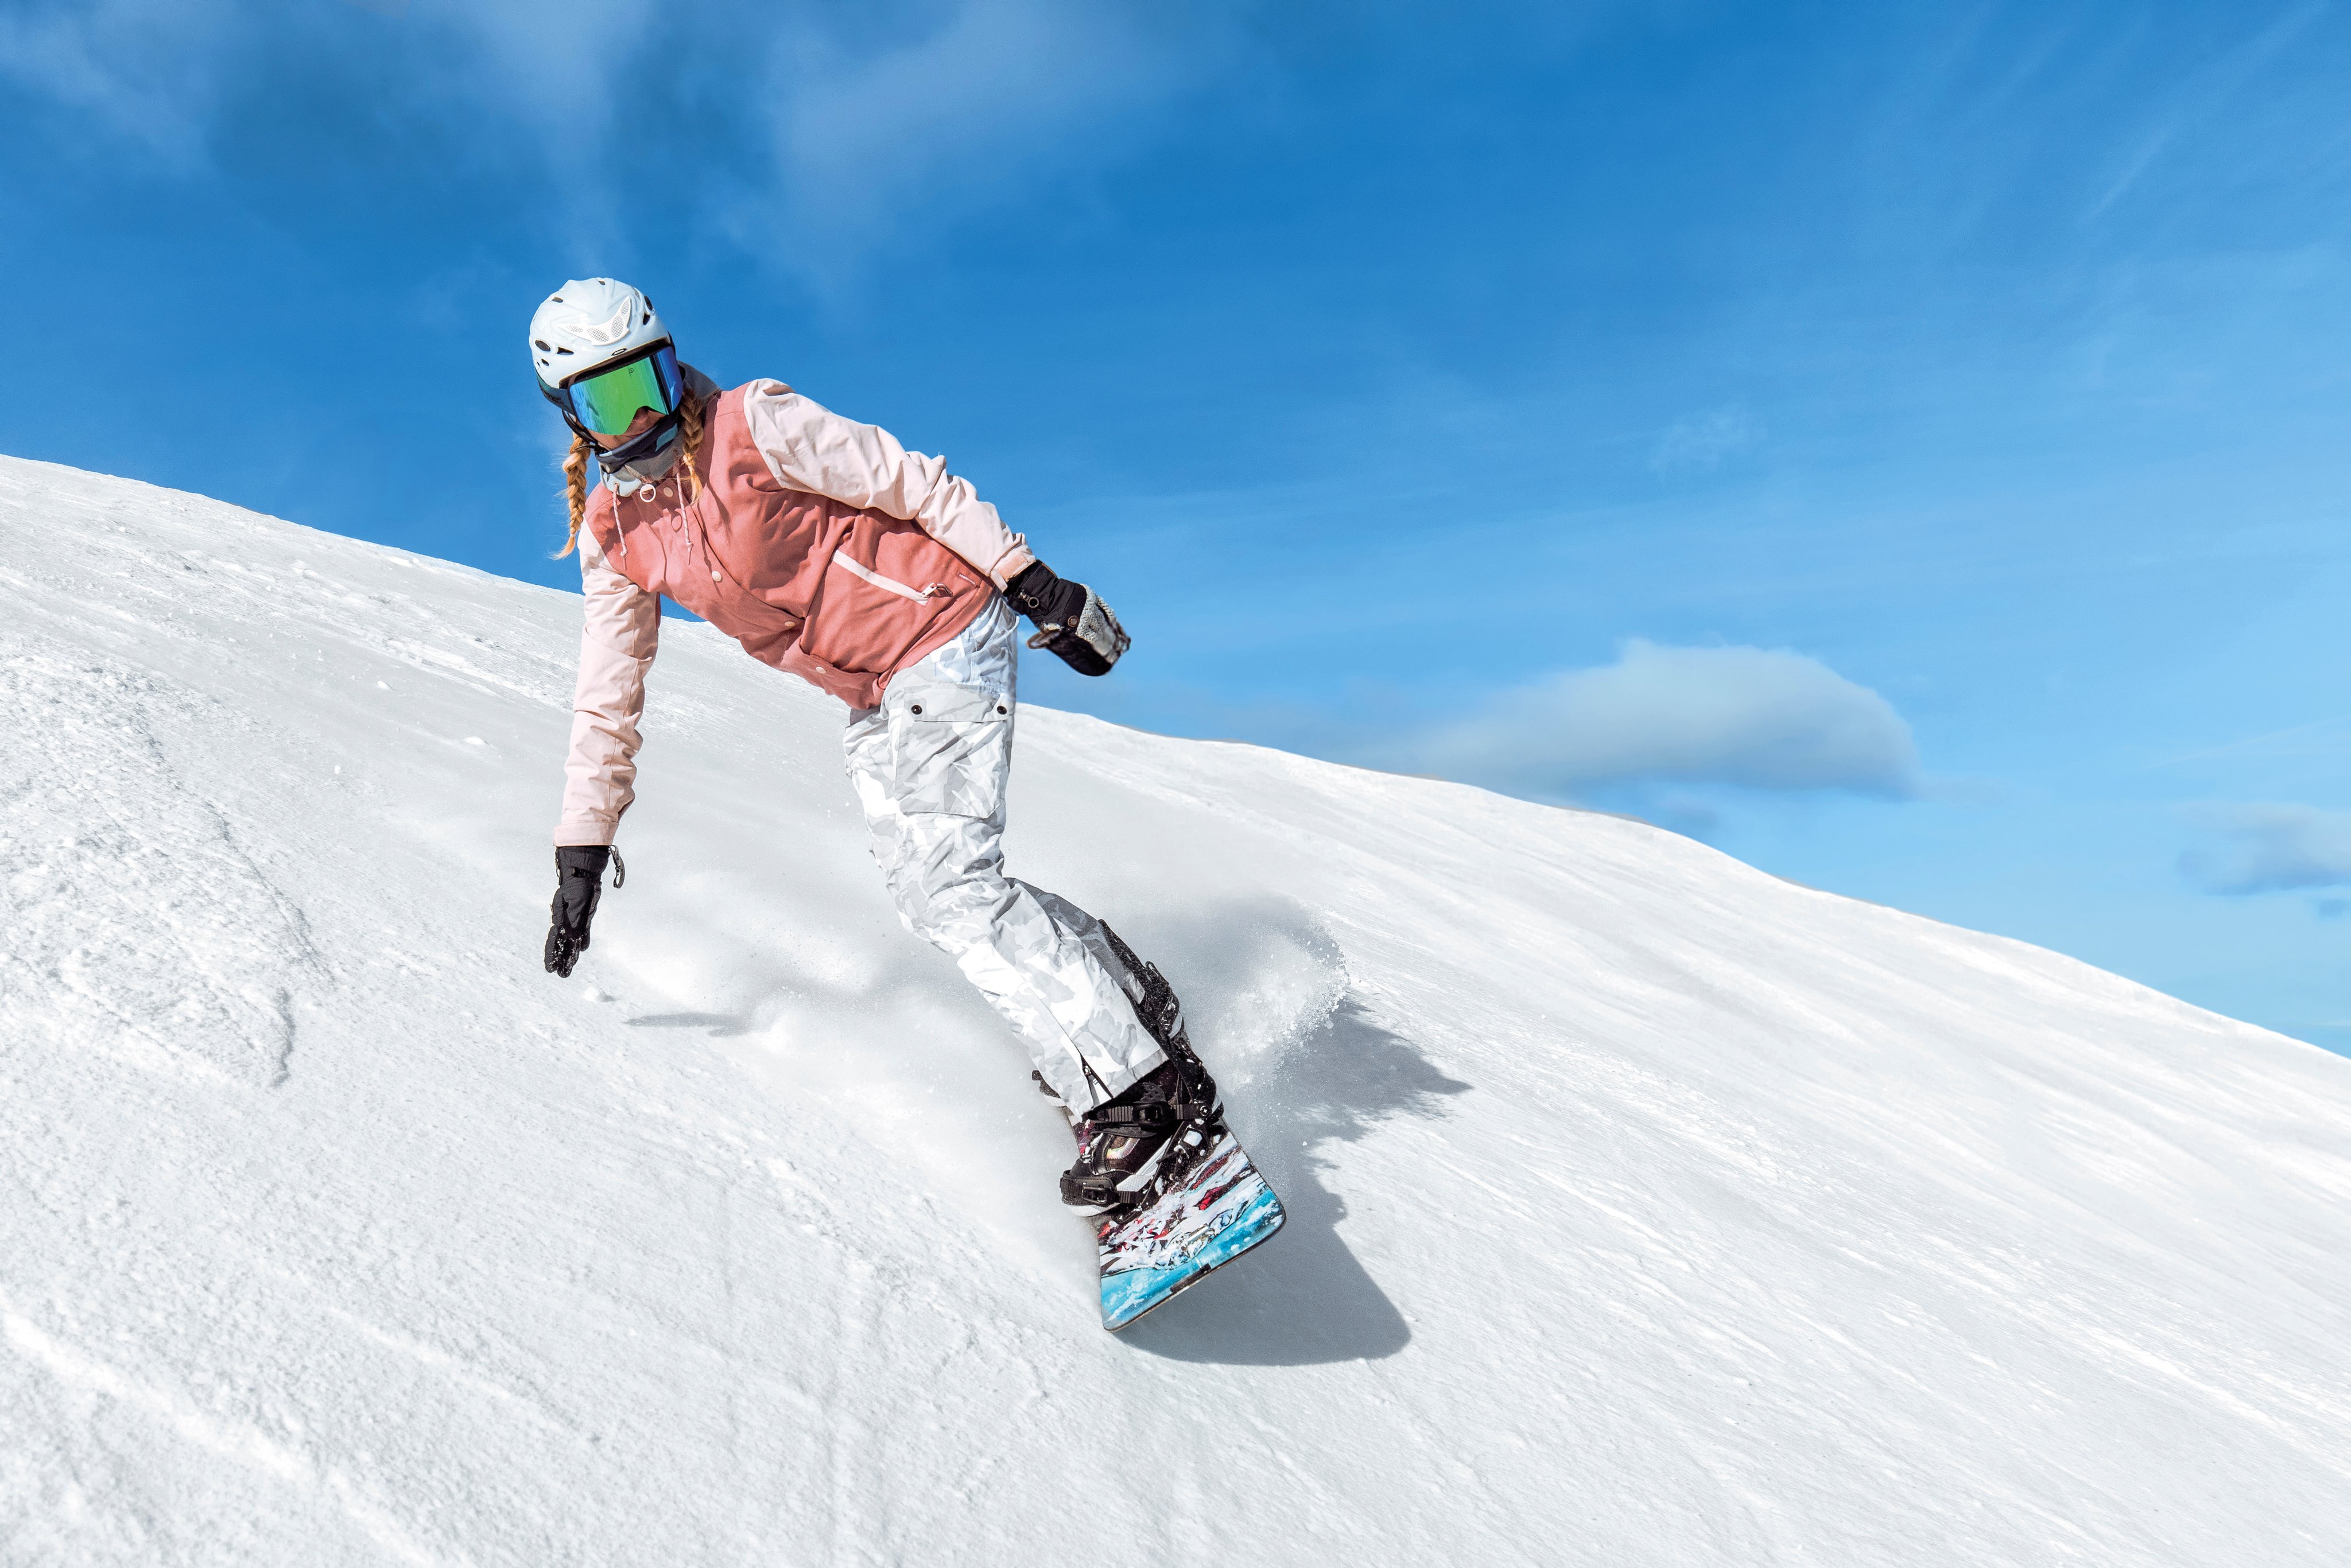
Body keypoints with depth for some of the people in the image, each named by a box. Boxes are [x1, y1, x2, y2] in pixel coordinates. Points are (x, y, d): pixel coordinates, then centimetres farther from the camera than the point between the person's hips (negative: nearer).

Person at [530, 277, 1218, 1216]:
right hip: (873, 700, 7)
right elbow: (608, 698, 11)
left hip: (945, 635, -7)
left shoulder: (752, 425, -11)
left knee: (949, 882, -18)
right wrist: (581, 848, 11)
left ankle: (1144, 1095, -16)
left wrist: (1033, 583, -14)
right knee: (929, 897, 1)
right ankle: (1126, 997, 17)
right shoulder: (611, 534, 7)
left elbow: (916, 484, -10)